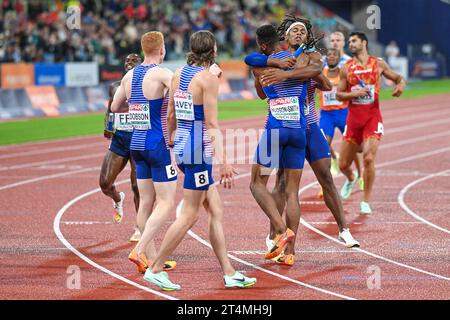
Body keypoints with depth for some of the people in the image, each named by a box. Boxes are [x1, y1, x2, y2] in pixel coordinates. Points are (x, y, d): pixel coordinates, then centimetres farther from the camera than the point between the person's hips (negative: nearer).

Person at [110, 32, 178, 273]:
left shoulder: (130, 76, 8)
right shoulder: (161, 74, -14)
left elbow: (115, 107, 20)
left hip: (137, 144, 8)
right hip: (159, 145, -7)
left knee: (146, 202, 10)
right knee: (166, 203, -3)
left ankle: (151, 258, 12)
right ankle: (140, 251, -14)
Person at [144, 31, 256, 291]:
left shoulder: (178, 75, 10)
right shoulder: (208, 78, -13)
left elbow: (171, 117, 17)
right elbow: (212, 124, -17)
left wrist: (168, 143, 30)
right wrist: (223, 161, -18)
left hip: (182, 147, 9)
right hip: (199, 150, -9)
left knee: (217, 212, 11)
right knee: (189, 216, -1)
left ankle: (229, 273, 13)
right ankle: (156, 269, 2)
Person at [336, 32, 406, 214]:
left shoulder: (378, 64, 2)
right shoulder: (347, 68, 4)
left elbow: (398, 78, 12)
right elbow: (339, 95, 4)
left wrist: (401, 85, -12)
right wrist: (353, 93, -15)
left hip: (372, 117, -2)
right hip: (353, 118, 2)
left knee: (369, 158, -20)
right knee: (343, 164, 7)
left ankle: (366, 202, -7)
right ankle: (351, 179, 45)